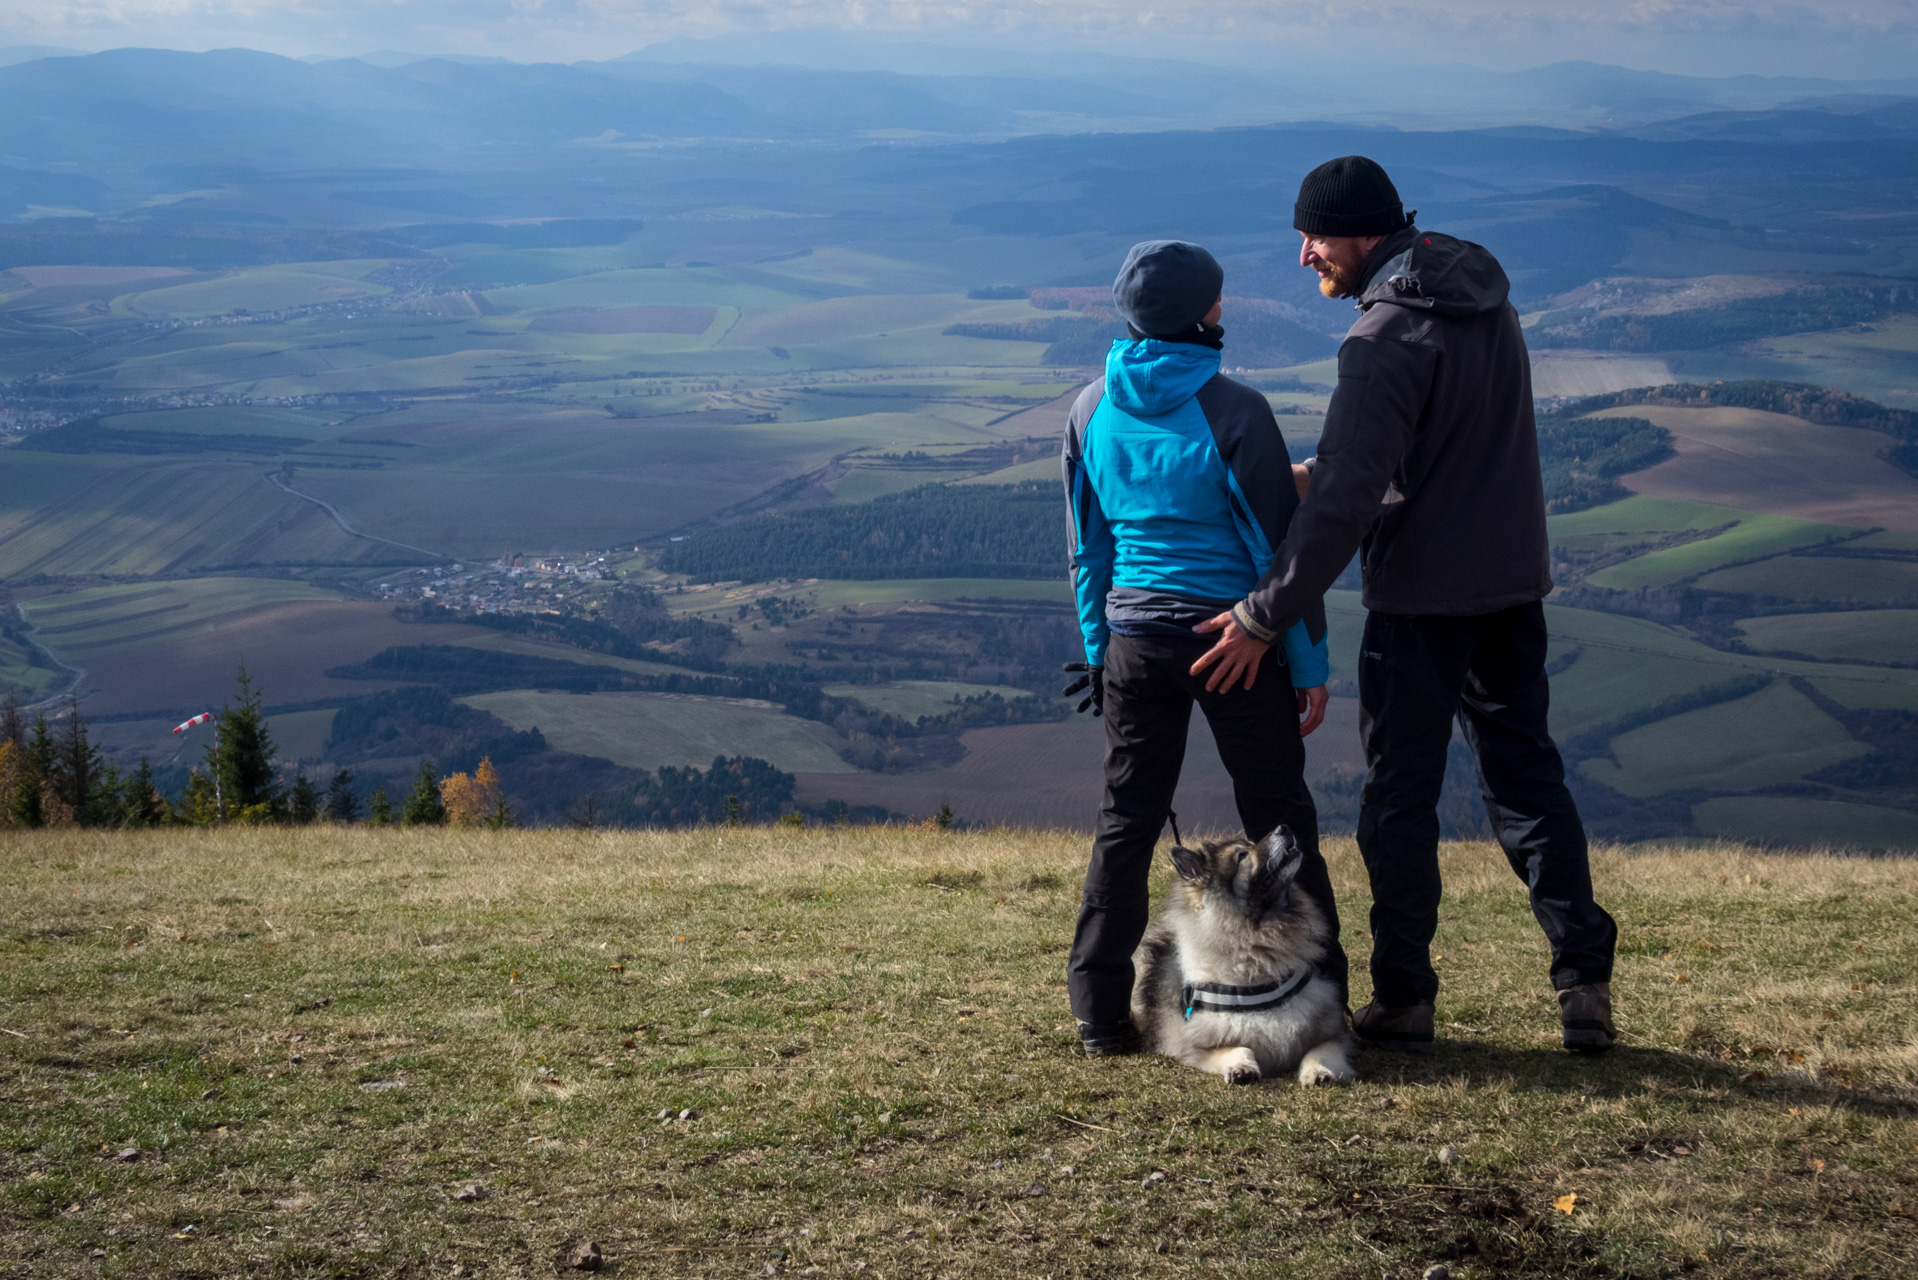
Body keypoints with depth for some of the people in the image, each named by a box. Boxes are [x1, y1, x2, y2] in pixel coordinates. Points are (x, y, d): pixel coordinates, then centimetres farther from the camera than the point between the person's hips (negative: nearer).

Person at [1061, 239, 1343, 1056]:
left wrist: (1097, 648, 20)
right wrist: (1310, 662, -2)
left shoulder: (1092, 410, 2)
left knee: (1127, 819, 9)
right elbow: (1280, 541, -9)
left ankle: (1101, 1013, 9)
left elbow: (1086, 543, 11)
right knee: (1277, 816, 6)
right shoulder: (1231, 412, -13)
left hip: (1133, 641, 4)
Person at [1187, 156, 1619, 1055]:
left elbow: (1345, 502, -25)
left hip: (1420, 597, -7)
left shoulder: (1386, 338, -20)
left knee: (1400, 796, 4)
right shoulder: (1486, 295, 7)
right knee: (1526, 777, 13)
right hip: (1513, 584, 8)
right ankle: (1585, 982, 10)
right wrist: (1315, 469, 16)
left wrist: (1264, 616, -22)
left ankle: (1402, 1002, 10)